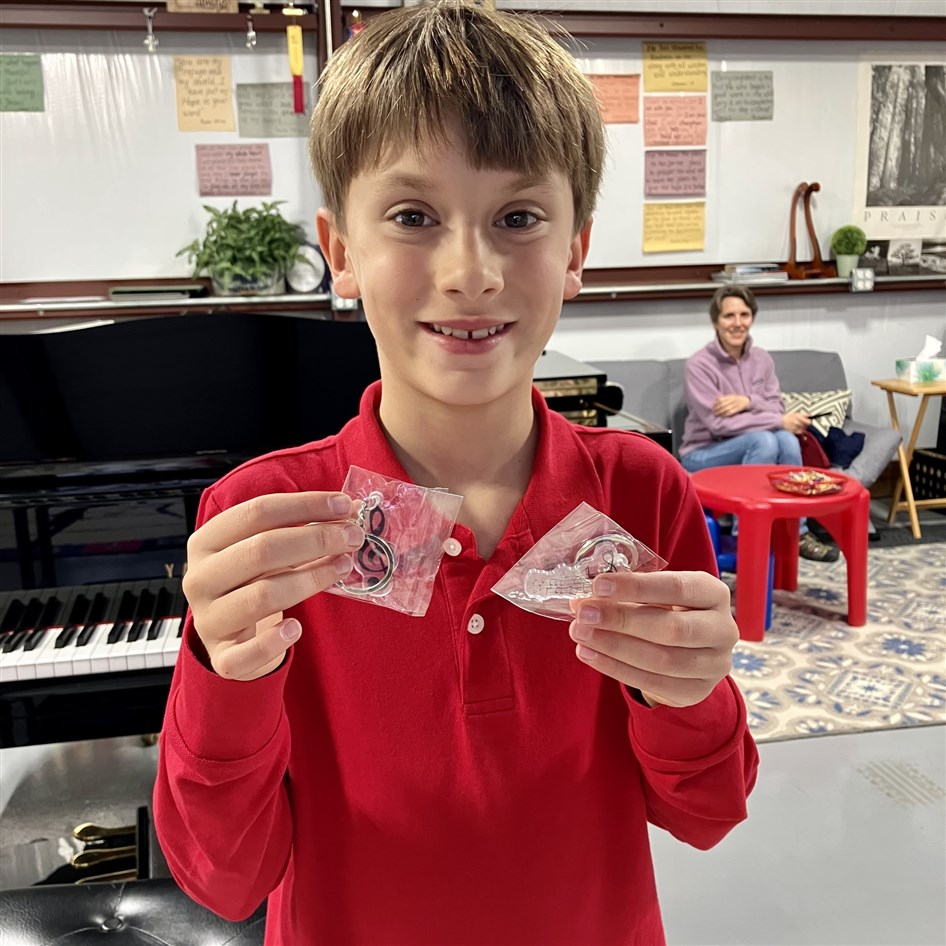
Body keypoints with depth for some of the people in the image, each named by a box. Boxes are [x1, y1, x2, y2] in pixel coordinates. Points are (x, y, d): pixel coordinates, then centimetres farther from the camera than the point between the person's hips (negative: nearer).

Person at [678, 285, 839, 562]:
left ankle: (796, 532, -15)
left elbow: (777, 409, -2)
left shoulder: (762, 359, 2)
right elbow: (718, 424, -22)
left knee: (787, 440, -26)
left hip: (747, 449, 5)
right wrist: (779, 421, -23)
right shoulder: (698, 365, -16)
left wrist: (748, 401, -24)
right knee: (763, 439, -31)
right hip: (703, 457, -5)